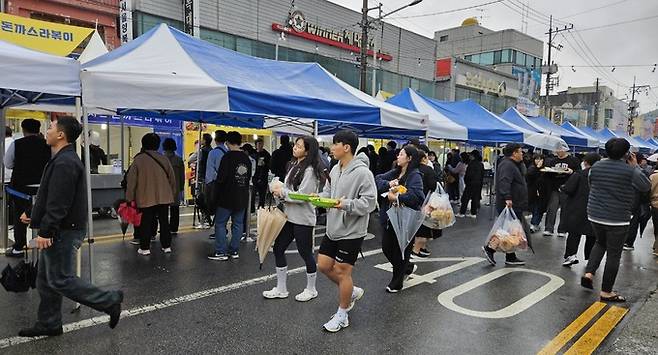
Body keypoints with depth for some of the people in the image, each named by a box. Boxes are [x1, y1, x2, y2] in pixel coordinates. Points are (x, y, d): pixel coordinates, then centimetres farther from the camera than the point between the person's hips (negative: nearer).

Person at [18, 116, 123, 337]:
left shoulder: (64, 163, -21)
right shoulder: (63, 159, 14)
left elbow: (58, 203, -25)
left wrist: (45, 231, -23)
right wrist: (34, 217, 27)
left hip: (63, 232, -10)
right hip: (58, 231, 10)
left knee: (60, 280, -3)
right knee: (46, 280, 16)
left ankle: (110, 301, 4)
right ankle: (48, 324, 27)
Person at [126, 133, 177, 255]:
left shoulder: (138, 159, -5)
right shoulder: (164, 159, 2)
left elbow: (131, 181, -4)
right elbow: (172, 178, 8)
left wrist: (129, 198, 3)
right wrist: (172, 194, 20)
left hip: (145, 197, -2)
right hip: (164, 197, 2)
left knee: (146, 222, 7)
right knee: (164, 221, 10)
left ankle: (145, 248, 11)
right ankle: (166, 246, 16)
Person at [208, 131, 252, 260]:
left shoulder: (228, 157, -14)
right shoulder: (247, 158, 7)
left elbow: (221, 178, -16)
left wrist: (216, 182, 3)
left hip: (227, 197, -6)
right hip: (242, 197, 6)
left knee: (220, 223, 3)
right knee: (238, 224, 10)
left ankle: (221, 252, 4)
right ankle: (234, 250, 16)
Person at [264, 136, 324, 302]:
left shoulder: (310, 170, -17)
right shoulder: (294, 166, 11)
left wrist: (282, 192, -13)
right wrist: (279, 190, -1)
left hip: (303, 219, -9)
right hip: (289, 215, 9)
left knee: (305, 253, 6)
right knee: (278, 249, 11)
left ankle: (311, 289, 27)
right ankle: (281, 289, 25)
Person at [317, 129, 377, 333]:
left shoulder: (362, 172, -19)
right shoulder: (335, 169, 6)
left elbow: (369, 202, -20)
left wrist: (347, 205, -31)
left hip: (351, 232, -8)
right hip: (333, 228, 8)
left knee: (342, 271, 3)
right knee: (323, 265, 13)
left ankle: (342, 315, 23)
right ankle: (352, 291, 36)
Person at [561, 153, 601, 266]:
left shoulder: (578, 175, -12)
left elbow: (568, 189, -17)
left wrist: (561, 188, 3)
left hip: (577, 210, -3)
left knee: (574, 232, 2)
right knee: (592, 235, 13)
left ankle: (571, 254, -10)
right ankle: (590, 256, 20)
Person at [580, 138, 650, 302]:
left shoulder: (596, 166, 0)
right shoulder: (630, 170, -14)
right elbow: (646, 186, 1)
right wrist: (635, 166, 6)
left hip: (595, 215, 5)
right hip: (617, 219, -5)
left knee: (600, 243, 27)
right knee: (613, 254, 5)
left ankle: (589, 273, 12)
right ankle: (606, 292, 13)